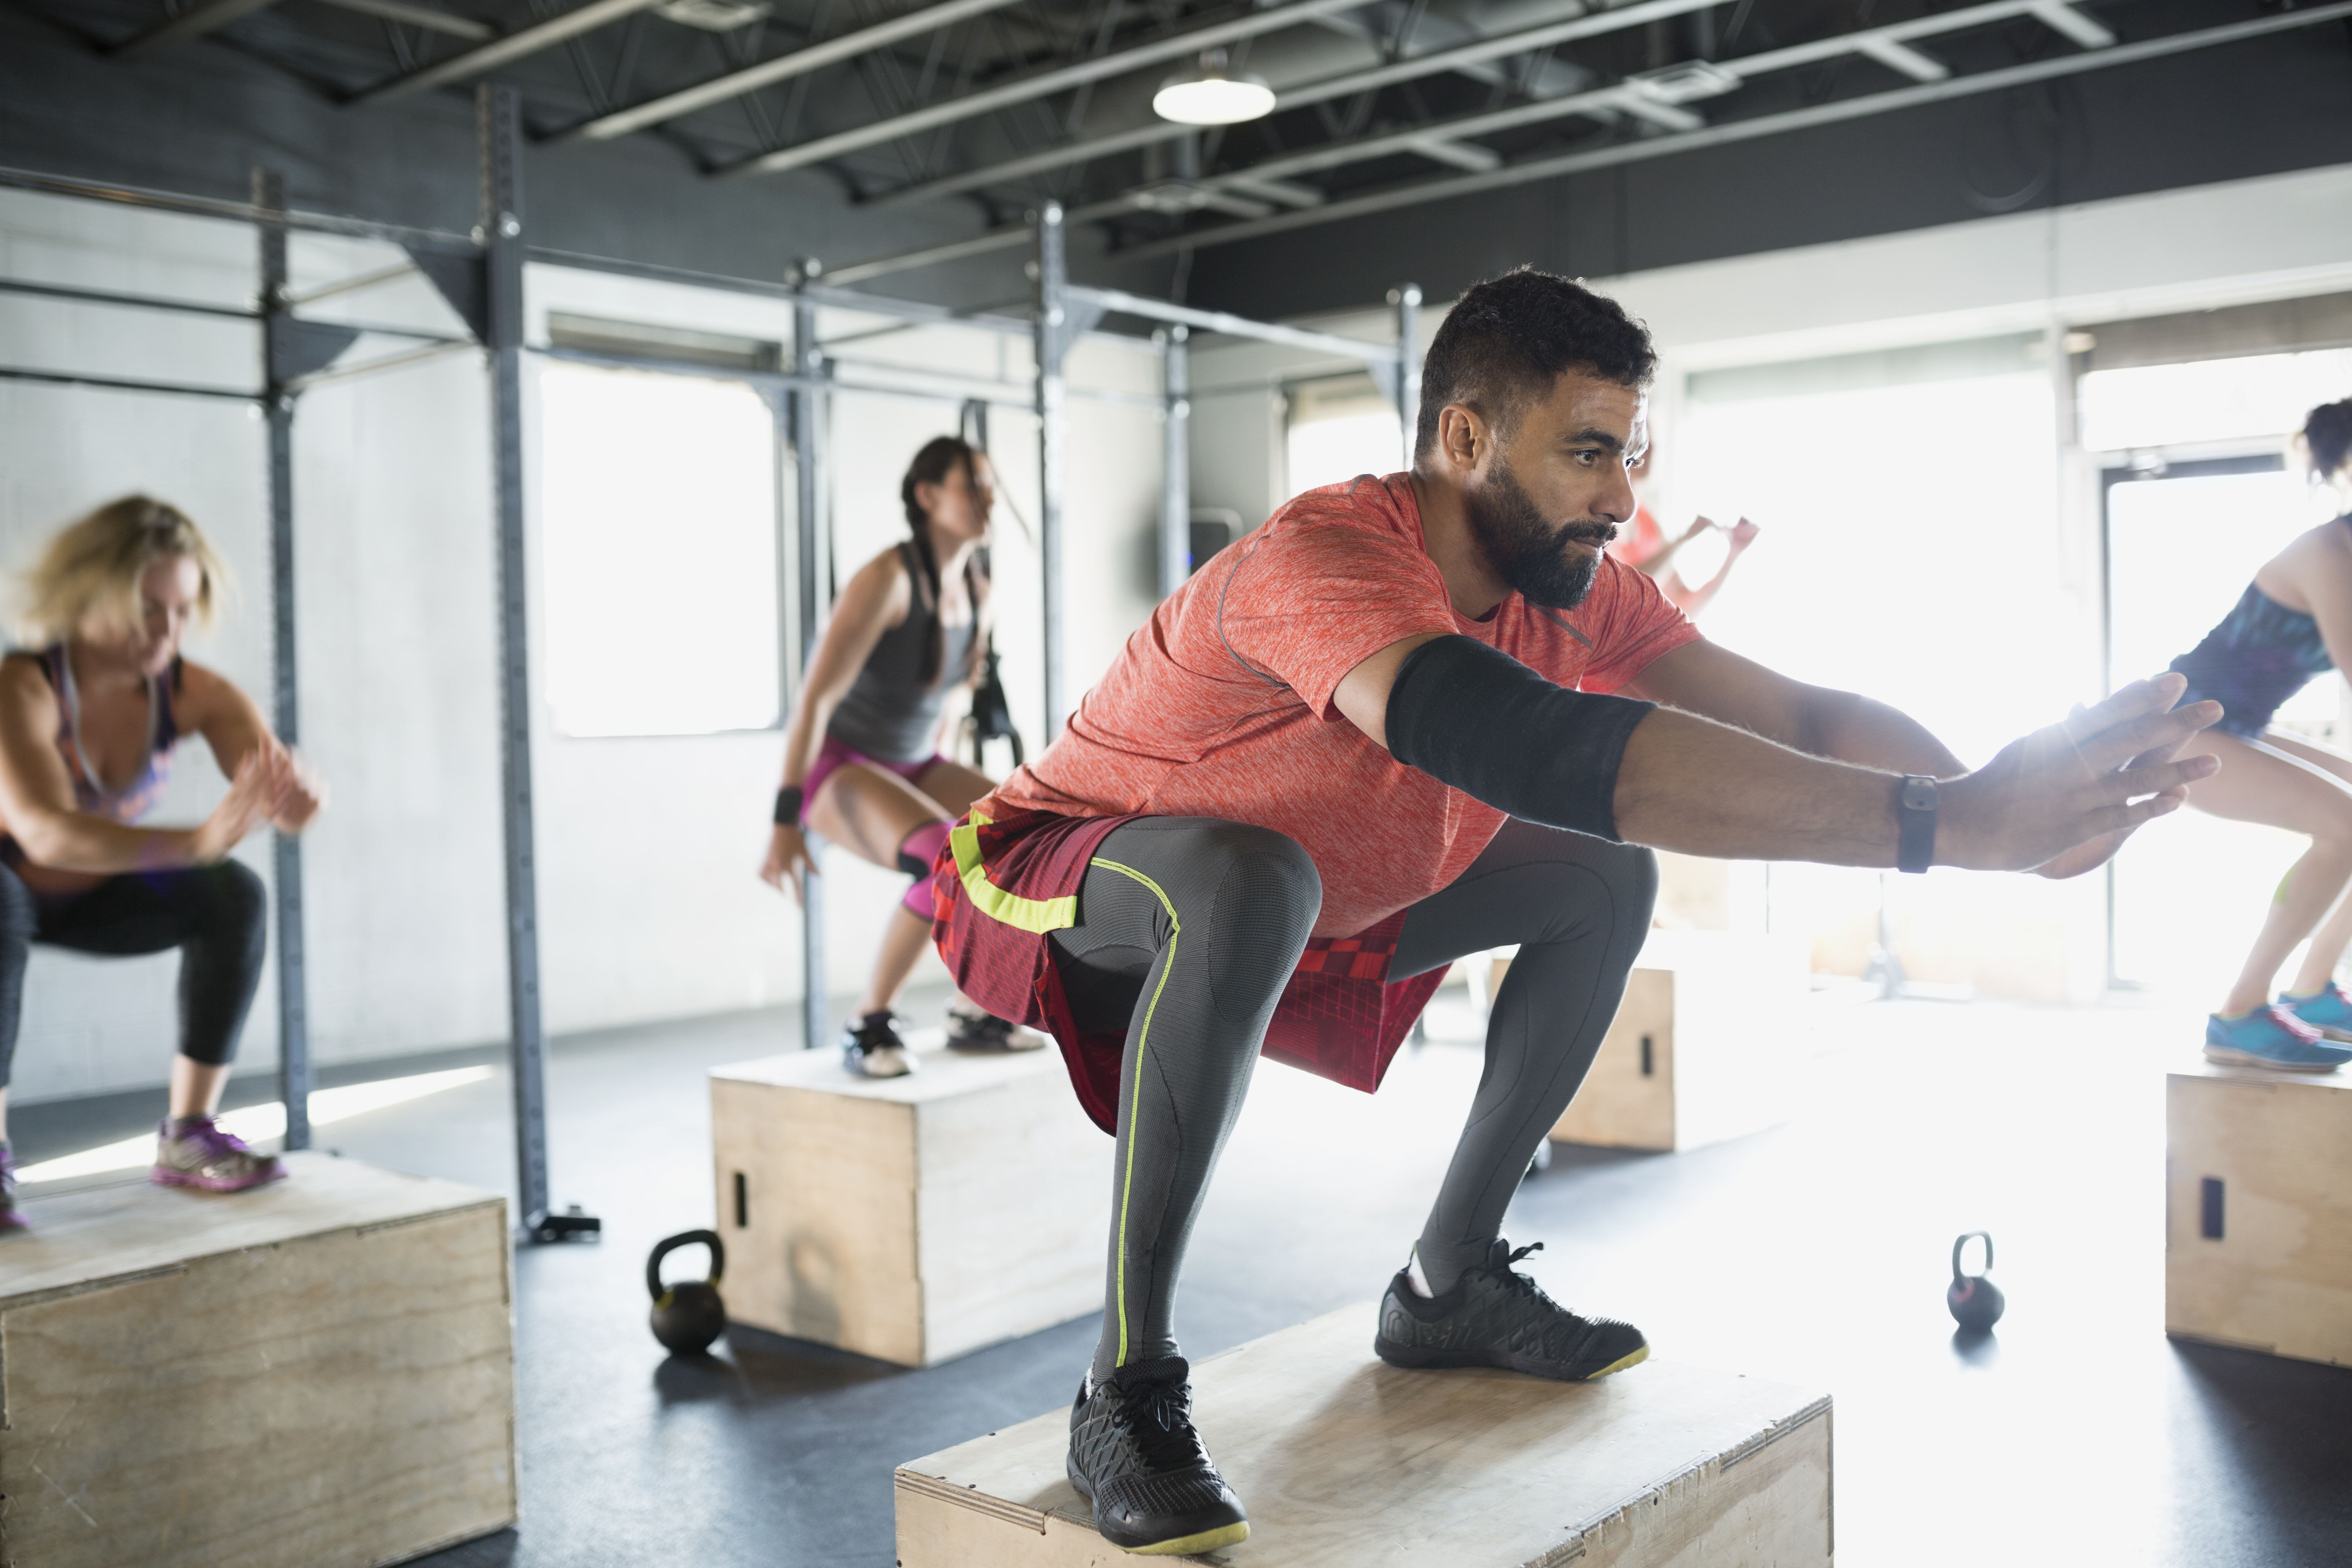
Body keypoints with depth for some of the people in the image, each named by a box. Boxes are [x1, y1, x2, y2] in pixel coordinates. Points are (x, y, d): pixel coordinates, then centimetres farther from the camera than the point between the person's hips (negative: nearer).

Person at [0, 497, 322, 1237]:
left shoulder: (191, 693, -19)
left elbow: (296, 810, -27)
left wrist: (295, 789, -53)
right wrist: (199, 840, -63)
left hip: (90, 895, 5)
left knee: (234, 895, -19)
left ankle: (189, 1134, -11)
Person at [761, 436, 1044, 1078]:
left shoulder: (976, 589, 1)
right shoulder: (887, 577, -23)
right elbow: (814, 696, -27)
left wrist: (938, 789, 25)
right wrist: (786, 823, -31)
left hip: (911, 766, 8)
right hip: (837, 769, -8)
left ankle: (975, 1011, 2)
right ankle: (869, 1026, -17)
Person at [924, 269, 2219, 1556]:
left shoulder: (1575, 586, -9)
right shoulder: (1323, 560, -36)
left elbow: (1795, 714, -13)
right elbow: (1525, 744, -53)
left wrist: (2007, 800, -33)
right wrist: (1943, 825, -55)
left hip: (1286, 898, 8)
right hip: (1057, 883, -8)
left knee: (1606, 877, 1)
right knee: (1249, 878, -41)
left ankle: (1449, 1286, 8)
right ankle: (1128, 1387, -26)